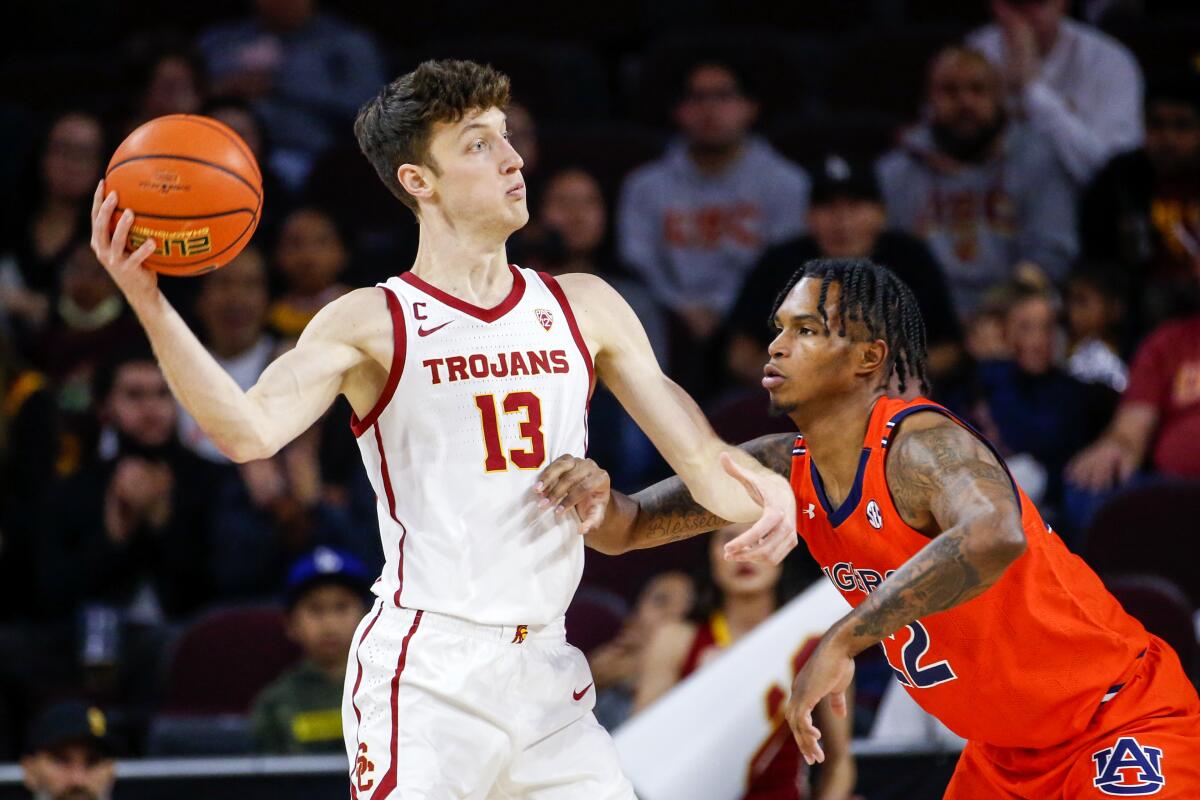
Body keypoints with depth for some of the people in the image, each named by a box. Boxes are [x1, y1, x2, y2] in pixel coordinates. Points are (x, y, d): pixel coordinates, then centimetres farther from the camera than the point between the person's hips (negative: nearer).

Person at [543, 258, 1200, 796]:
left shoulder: (922, 445, -27)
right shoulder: (781, 469, -1)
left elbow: (994, 536, -50)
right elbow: (629, 529, 2)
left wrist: (842, 642, -48)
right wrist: (598, 499, -23)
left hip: (1123, 720, -8)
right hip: (1006, 747, 8)